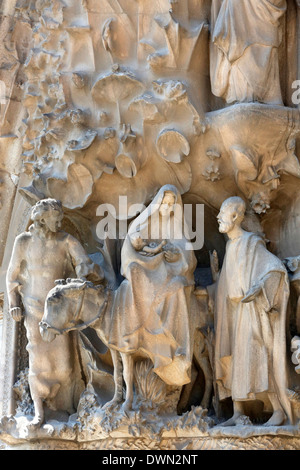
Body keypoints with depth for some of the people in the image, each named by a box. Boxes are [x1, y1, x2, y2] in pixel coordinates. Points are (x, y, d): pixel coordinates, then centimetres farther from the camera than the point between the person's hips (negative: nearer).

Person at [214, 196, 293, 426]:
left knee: (253, 360, -15)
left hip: (250, 311, -8)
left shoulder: (251, 242, -12)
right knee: (233, 360, 3)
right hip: (233, 310, 8)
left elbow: (278, 267, -20)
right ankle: (238, 414, 6)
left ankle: (279, 411, -8)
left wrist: (259, 287, -33)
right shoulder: (231, 245, 13)